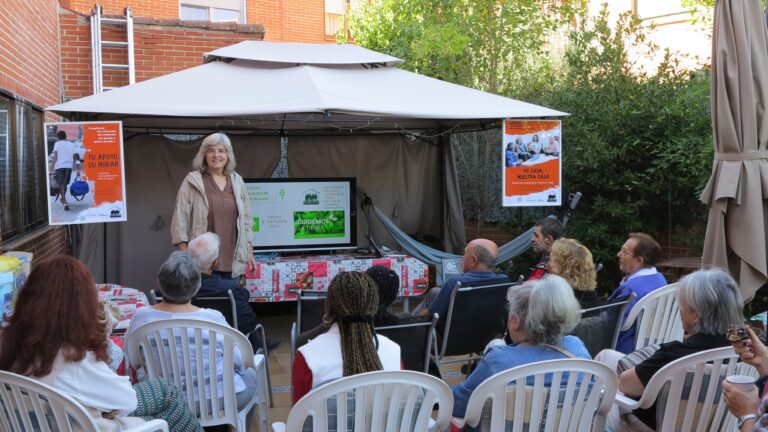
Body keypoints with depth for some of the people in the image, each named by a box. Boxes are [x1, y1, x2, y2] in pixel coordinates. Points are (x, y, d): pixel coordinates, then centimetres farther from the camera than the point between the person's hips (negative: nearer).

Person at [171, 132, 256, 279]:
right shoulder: (192, 181, -1)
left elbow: (246, 219, 16)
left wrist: (250, 253, 12)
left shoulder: (237, 182, 11)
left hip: (233, 262, 4)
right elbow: (180, 222, -3)